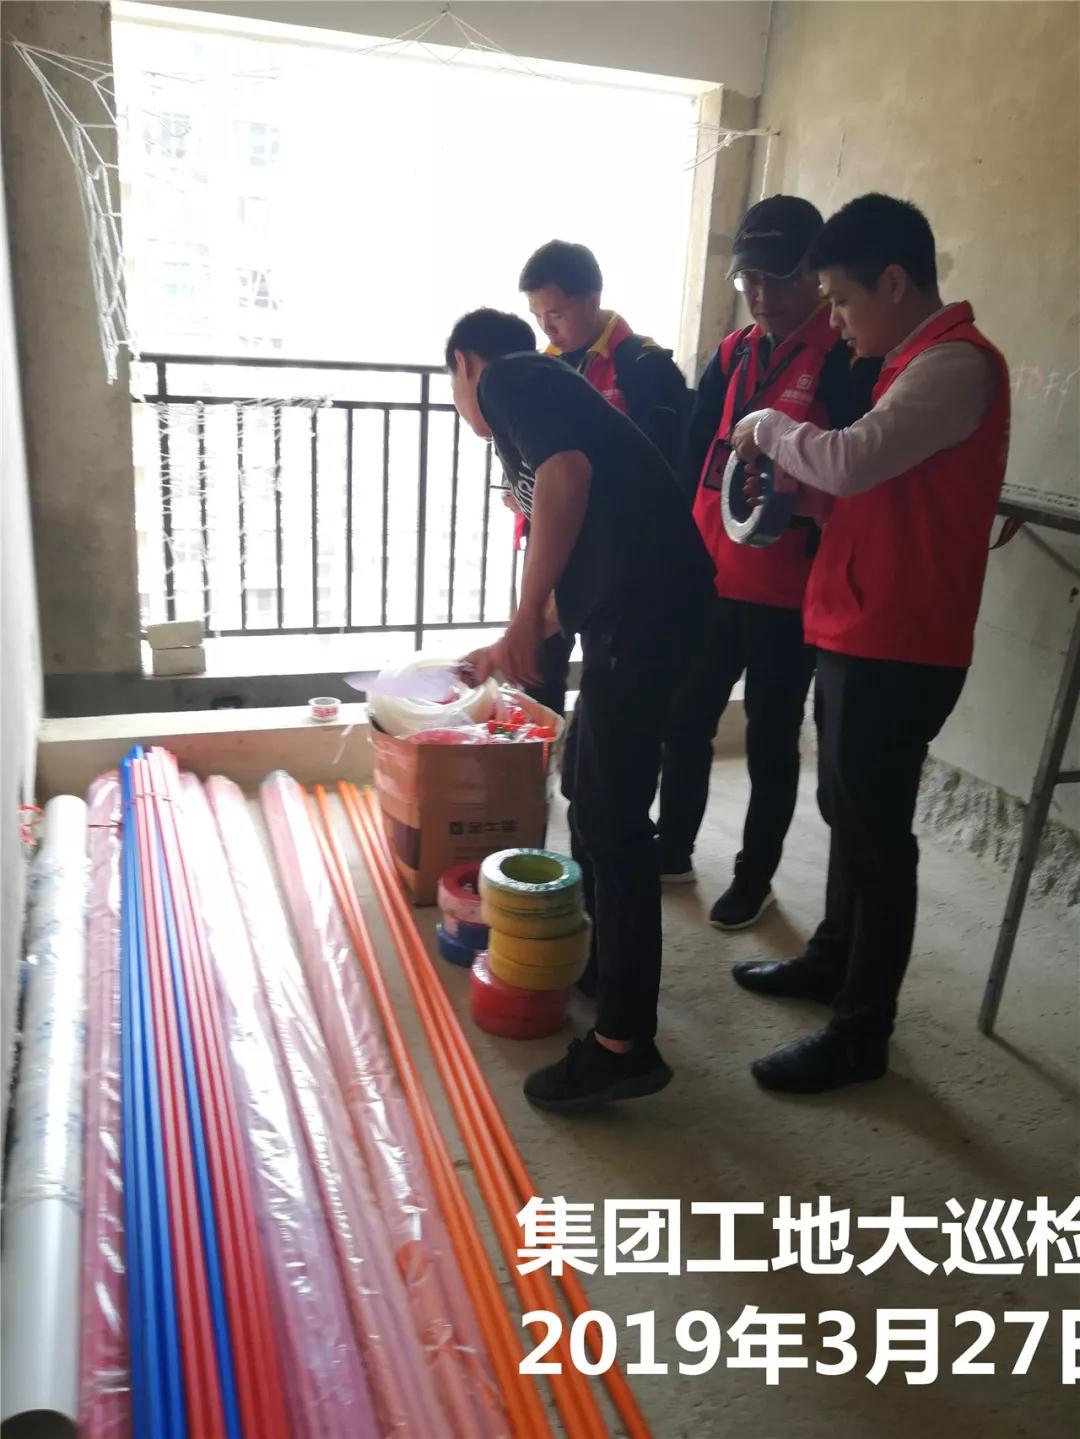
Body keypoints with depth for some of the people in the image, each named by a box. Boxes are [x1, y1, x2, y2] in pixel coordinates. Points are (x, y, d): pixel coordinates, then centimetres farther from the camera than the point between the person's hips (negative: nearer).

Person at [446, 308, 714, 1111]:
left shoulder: (506, 379, 4)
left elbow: (568, 473, -18)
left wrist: (525, 617, -16)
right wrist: (513, 649, 48)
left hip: (642, 607, -10)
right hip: (646, 601, 10)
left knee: (613, 819, -5)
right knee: (590, 790, 22)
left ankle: (626, 1044, 3)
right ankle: (593, 955, 38)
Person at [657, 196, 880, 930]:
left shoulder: (849, 357, -9)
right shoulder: (734, 352, 10)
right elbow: (694, 454, 10)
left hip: (789, 591, -6)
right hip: (710, 579, 6)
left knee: (771, 739, 7)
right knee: (686, 718, 15)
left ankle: (756, 876, 24)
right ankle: (673, 848, 33)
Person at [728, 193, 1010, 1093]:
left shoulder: (956, 362, -15)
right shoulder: (920, 363, 17)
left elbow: (853, 460, -29)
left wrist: (769, 428, -10)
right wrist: (807, 494, 4)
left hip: (898, 650, -10)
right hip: (859, 637, 10)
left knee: (875, 833, -1)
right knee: (847, 812, 20)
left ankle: (862, 1032, 12)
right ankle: (833, 961, 37)